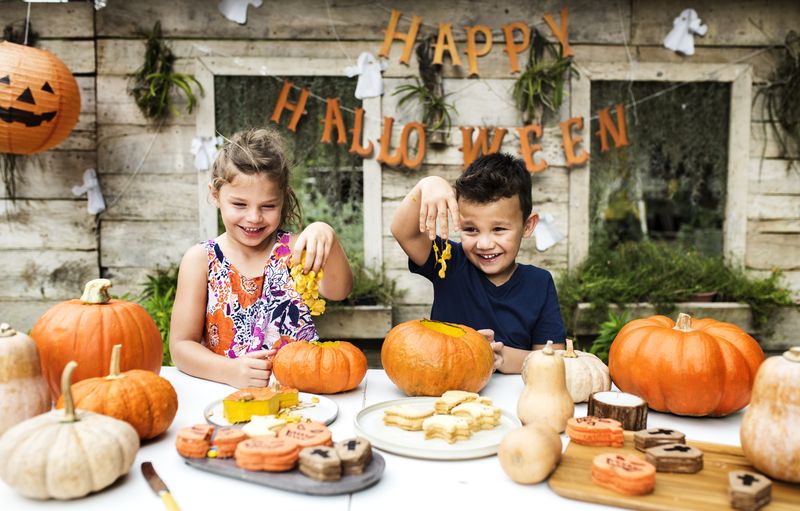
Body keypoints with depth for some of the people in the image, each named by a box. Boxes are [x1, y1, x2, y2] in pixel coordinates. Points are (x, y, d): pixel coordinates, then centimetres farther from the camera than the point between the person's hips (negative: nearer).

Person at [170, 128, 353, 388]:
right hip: (229, 395, -1)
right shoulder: (201, 259, 1)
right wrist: (232, 371, -20)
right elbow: (182, 344, -2)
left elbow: (337, 290, -17)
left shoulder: (292, 249, 0)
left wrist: (325, 236, -36)